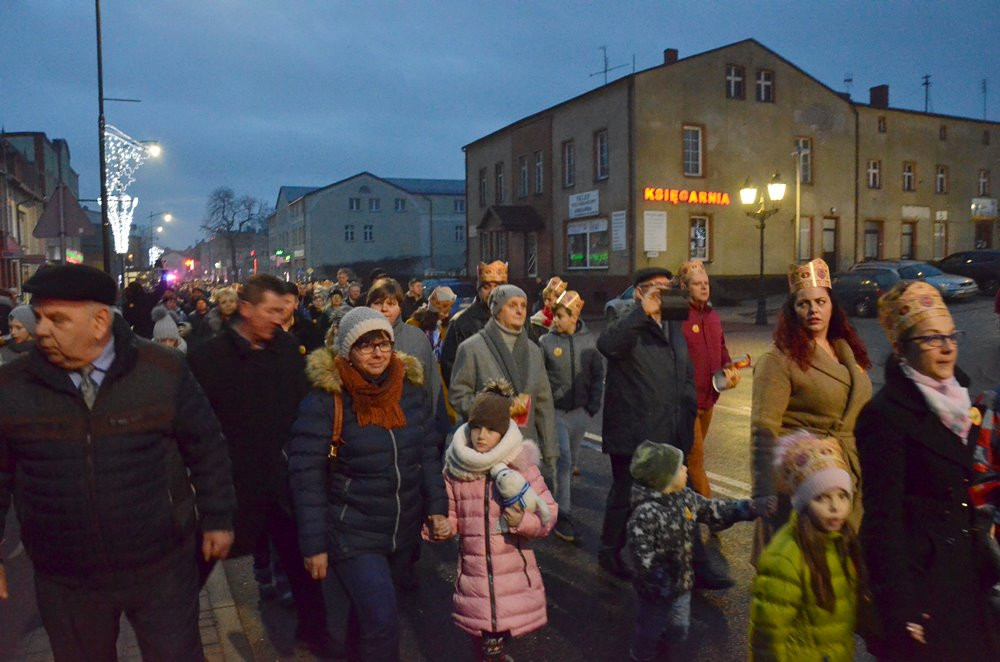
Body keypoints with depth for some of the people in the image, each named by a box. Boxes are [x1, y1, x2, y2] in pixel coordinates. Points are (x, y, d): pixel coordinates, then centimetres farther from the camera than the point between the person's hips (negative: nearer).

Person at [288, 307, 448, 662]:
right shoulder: (324, 400, -18)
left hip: (404, 532, 5)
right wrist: (315, 544, -14)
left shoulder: (412, 390, -3)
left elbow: (428, 455, 6)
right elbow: (306, 476, -15)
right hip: (352, 535, -5)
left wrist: (437, 507, 0)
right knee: (383, 622, -10)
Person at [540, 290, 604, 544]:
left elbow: (598, 375, 5)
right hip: (555, 410, -3)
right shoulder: (546, 341, -8)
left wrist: (593, 405, 1)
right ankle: (562, 516, -4)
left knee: (571, 459, 17)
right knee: (563, 459, -10)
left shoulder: (589, 340, -1)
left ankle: (562, 502, 37)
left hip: (580, 411, 3)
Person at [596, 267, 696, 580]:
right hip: (633, 436, -7)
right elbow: (607, 345, -35)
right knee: (626, 497, 8)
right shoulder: (629, 326, -9)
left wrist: (687, 415, 10)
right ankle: (610, 552, 28)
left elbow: (687, 375, 21)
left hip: (671, 436, 7)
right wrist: (644, 311, -38)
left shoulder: (674, 327, 15)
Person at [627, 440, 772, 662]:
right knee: (649, 631, 18)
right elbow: (643, 559, -30)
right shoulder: (644, 515, -33)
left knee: (679, 633, 26)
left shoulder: (685, 497, -7)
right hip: (656, 591, -7)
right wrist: (662, 586, -30)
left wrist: (751, 507, 0)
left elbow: (715, 511, 5)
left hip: (682, 585, 7)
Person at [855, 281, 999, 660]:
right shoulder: (885, 415, -20)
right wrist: (900, 609, -20)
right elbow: (883, 517, -20)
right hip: (919, 571, -8)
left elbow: (966, 489, 16)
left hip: (964, 568, 8)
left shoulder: (957, 399, 7)